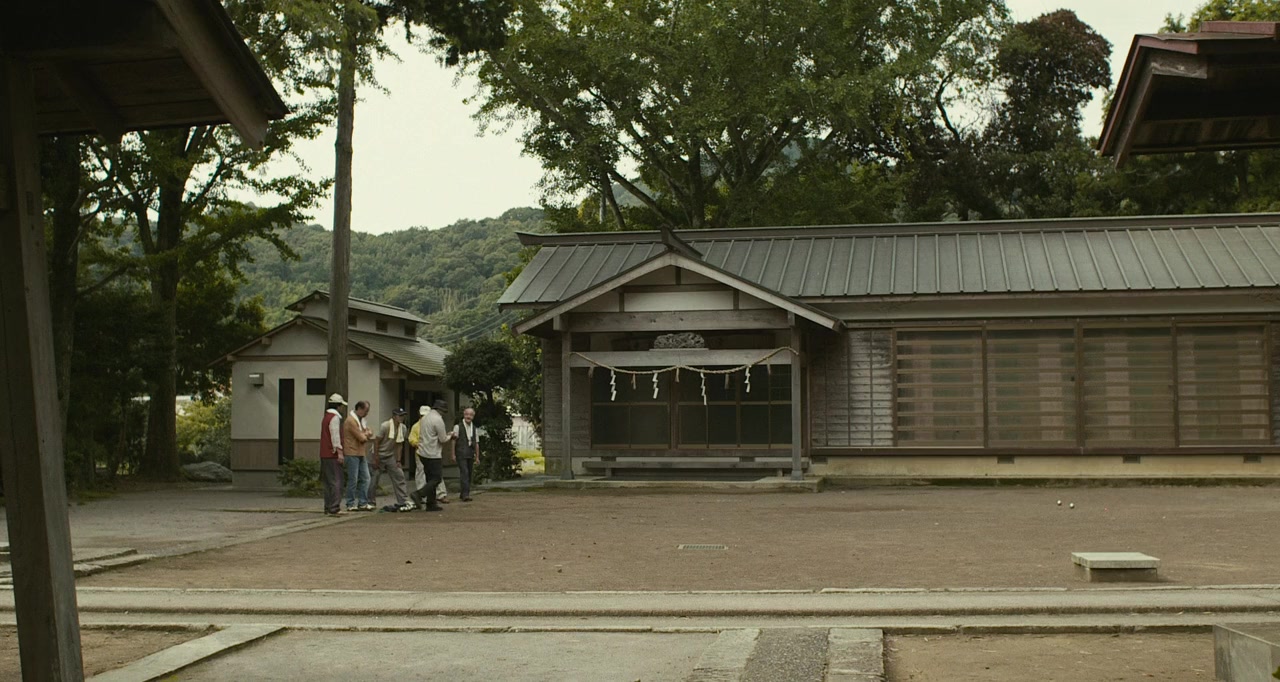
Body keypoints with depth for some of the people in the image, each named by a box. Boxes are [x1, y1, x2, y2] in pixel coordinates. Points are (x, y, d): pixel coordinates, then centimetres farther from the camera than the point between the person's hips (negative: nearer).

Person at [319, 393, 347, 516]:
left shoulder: (326, 417, 19)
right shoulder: (335, 417, -11)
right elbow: (335, 436, -18)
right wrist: (339, 452, -19)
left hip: (325, 455, 10)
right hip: (332, 455, -10)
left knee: (328, 483, 12)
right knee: (336, 482, -9)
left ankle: (328, 508, 15)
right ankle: (334, 509, -13)